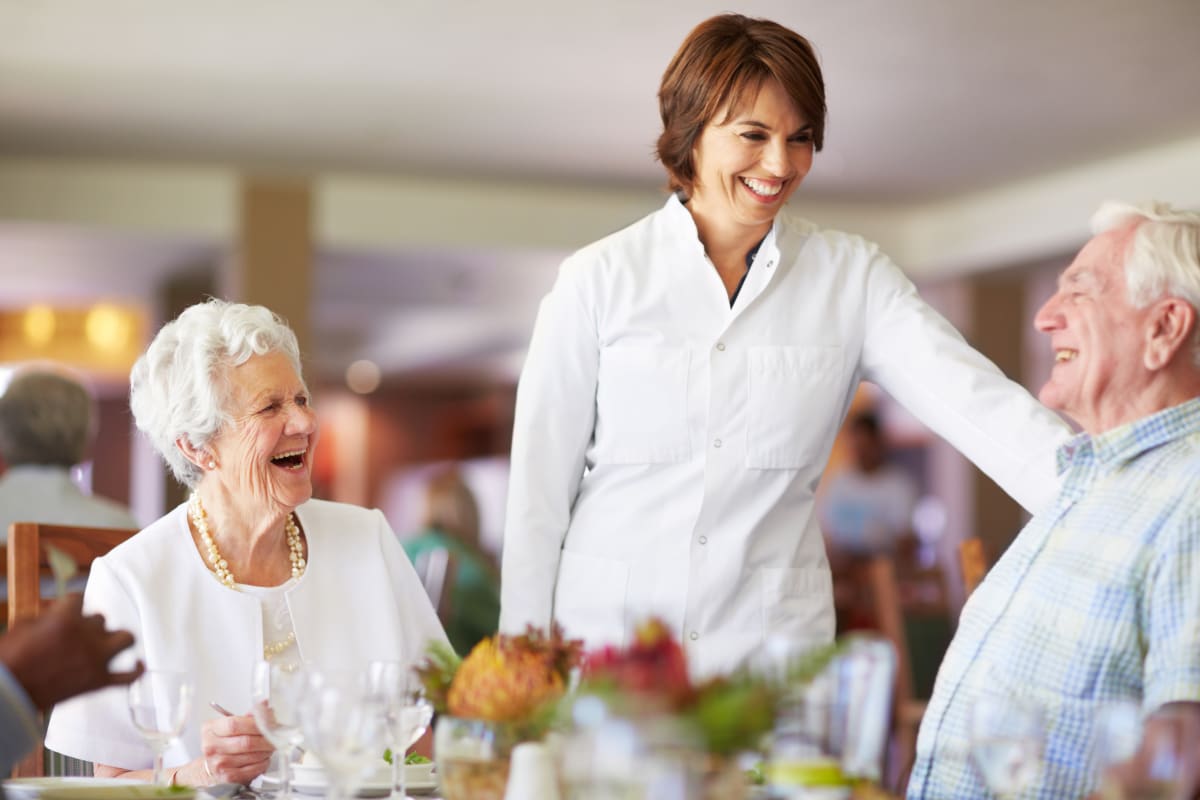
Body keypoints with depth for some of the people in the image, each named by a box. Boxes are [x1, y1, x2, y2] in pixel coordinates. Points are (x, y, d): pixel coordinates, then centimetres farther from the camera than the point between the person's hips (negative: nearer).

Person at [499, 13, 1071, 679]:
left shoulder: (851, 278, 1)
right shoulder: (597, 279, -2)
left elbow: (970, 397, -12)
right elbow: (540, 486, 1)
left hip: (769, 647, 1)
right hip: (604, 631, -1)